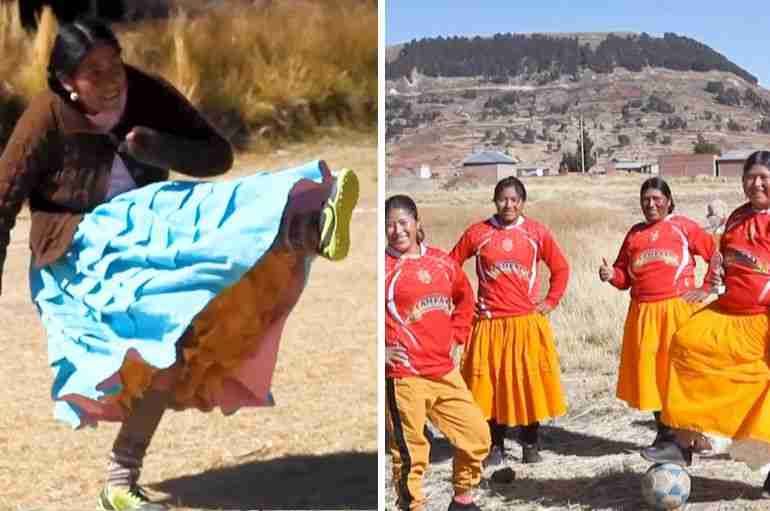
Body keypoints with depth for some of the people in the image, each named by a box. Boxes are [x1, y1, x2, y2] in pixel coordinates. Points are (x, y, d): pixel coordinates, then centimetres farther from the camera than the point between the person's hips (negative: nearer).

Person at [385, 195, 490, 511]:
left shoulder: (442, 262, 8)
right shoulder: (384, 266, -9)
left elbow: (465, 297, 26)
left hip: (445, 372, 6)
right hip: (404, 376, -6)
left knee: (477, 435, 11)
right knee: (409, 453, 0)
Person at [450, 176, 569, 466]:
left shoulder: (537, 233, 2)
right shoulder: (478, 233, 0)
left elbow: (560, 268, 12)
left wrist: (550, 301, 5)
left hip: (528, 322, 0)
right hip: (490, 323, 0)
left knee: (530, 383, 2)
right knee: (491, 384, 3)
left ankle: (530, 445, 16)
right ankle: (495, 446, 15)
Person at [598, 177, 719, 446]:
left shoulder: (683, 226, 4)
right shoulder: (635, 233, 15)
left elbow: (716, 254, 2)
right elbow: (624, 277, 15)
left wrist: (706, 288, -2)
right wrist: (611, 275, -6)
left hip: (678, 308, -4)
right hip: (643, 310, 4)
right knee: (648, 369, 6)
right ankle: (663, 431, 18)